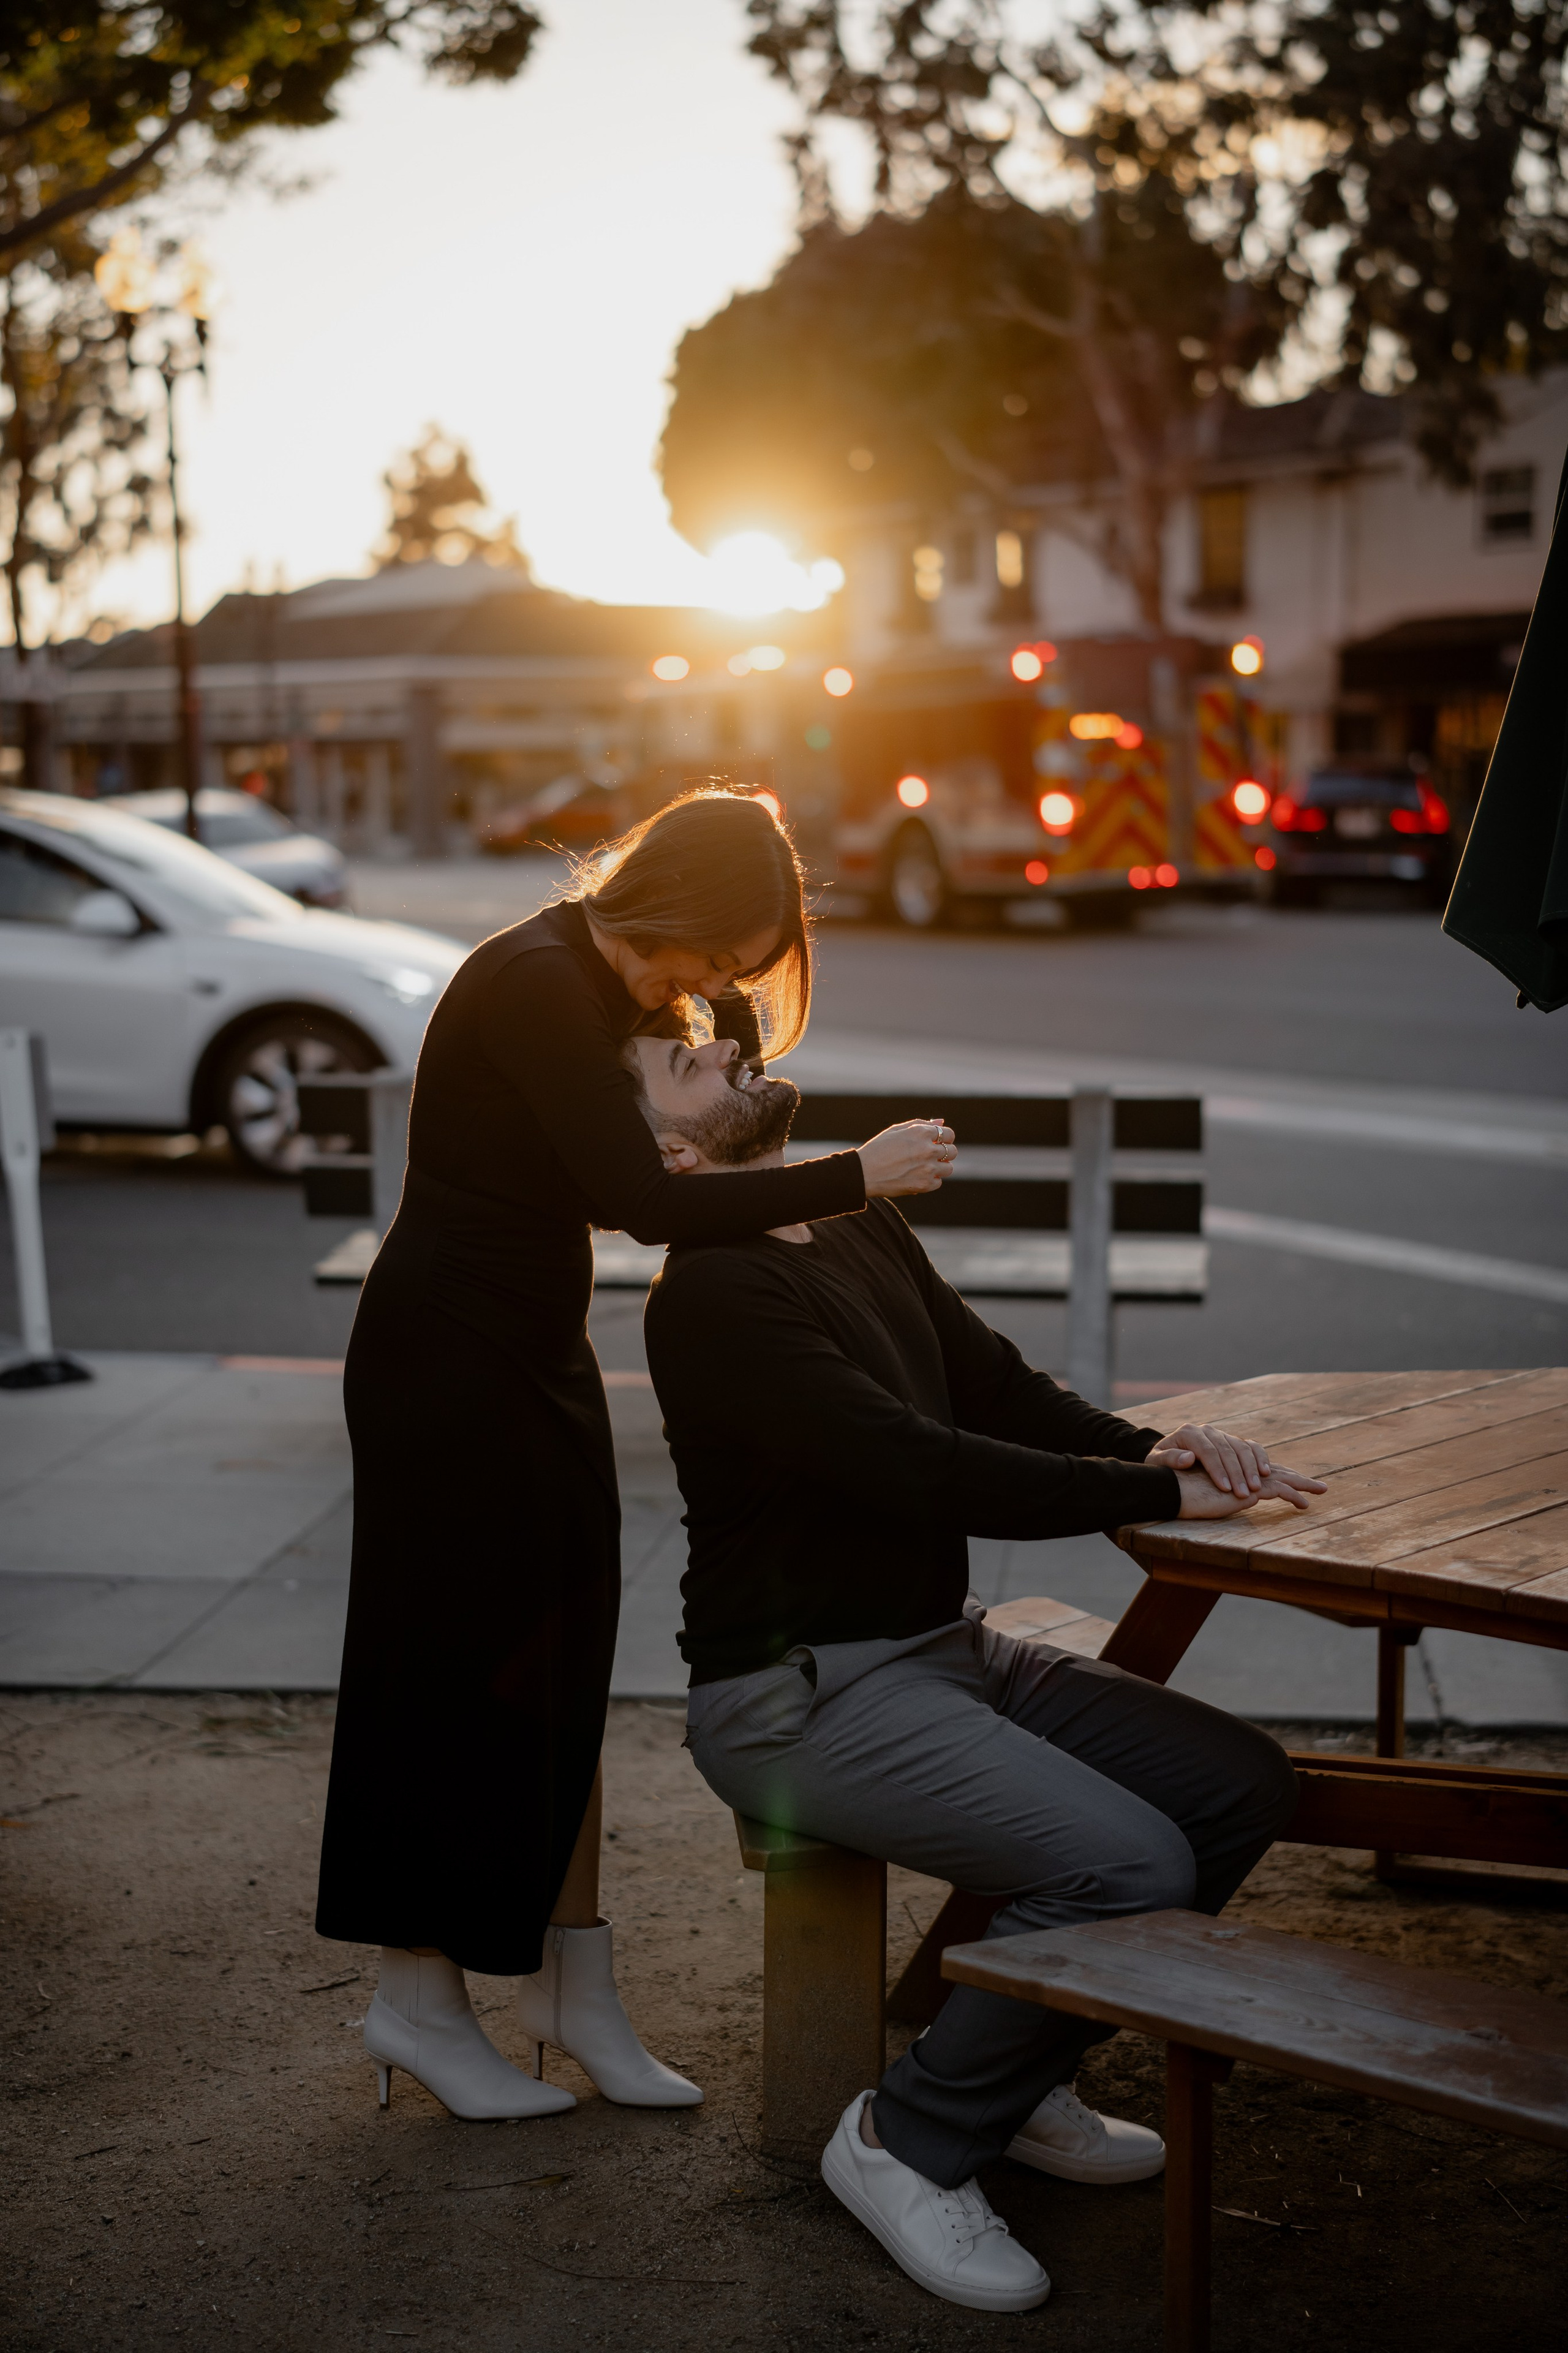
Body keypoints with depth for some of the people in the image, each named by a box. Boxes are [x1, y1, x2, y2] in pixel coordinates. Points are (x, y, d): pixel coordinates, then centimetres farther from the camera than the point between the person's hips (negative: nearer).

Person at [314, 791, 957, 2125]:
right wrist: (857, 1177, -24)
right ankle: (419, 2000, 17)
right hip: (447, 1362, -9)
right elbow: (646, 1201, -29)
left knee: (561, 1672, 11)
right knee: (456, 1674, 1)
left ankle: (573, 1986, 22)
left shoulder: (607, 984, 7)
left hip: (539, 1356, 9)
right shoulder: (536, 986, -23)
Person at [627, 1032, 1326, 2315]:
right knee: (1130, 1863, -24)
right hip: (804, 1696, -9)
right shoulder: (714, 1297, -18)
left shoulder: (864, 1229, 12)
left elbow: (998, 1389, 10)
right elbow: (922, 1472, -25)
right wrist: (1155, 1494, -21)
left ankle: (1021, 2076, 15)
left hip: (946, 1644, 9)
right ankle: (911, 2141, -3)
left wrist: (1148, 1445, -9)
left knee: (1243, 1783, 0)